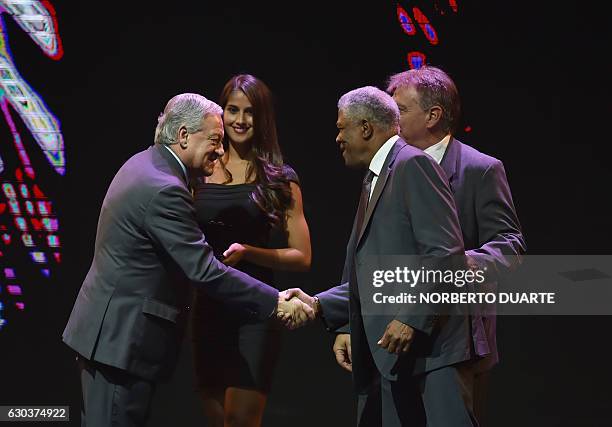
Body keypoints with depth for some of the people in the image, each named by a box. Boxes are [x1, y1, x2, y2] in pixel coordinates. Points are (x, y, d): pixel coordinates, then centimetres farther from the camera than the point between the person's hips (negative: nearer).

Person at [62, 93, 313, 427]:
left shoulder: (143, 164, 10)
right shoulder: (163, 190, -22)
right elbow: (203, 271, -24)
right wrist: (275, 302, -21)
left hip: (105, 328, 10)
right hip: (123, 337, -10)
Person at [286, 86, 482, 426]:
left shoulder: (413, 164, -8)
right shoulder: (374, 181, 22)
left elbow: (446, 254, -17)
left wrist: (412, 319, -21)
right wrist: (319, 305, 10)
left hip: (427, 350, -10)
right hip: (383, 357, 10)